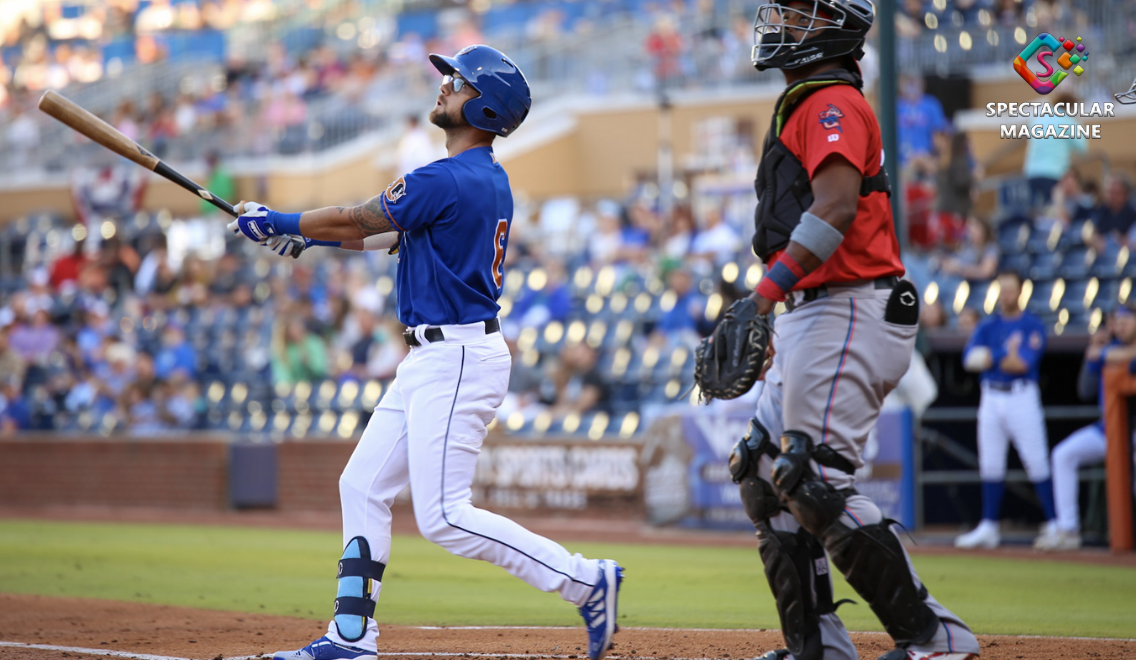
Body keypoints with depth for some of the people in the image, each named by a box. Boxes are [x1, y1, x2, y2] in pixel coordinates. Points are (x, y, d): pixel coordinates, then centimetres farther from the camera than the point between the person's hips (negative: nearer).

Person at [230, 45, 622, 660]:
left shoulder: (449, 181, -17)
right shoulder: (487, 180, 14)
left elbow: (354, 223, -10)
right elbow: (384, 231, 21)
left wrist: (279, 222, 5)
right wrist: (294, 230, 19)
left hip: (457, 359, -10)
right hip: (432, 358, 10)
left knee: (444, 516, -12)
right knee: (363, 487, 11)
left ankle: (586, 581, -8)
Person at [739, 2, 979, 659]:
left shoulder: (832, 103, -11)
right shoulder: (806, 106, 22)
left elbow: (836, 205, -27)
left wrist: (770, 287, -36)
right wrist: (775, 328, 24)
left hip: (849, 313, -11)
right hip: (814, 319, 11)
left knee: (817, 481, -15)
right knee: (765, 473, 10)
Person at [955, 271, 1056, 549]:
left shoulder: (1033, 326, -2)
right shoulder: (988, 326, 12)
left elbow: (1023, 365, -14)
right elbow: (970, 359, -3)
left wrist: (991, 357, -6)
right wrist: (1008, 354, -9)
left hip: (1022, 398, -5)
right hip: (991, 399, 5)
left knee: (1037, 463, -9)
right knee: (990, 465, 7)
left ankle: (1054, 525, -7)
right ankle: (989, 528, 13)